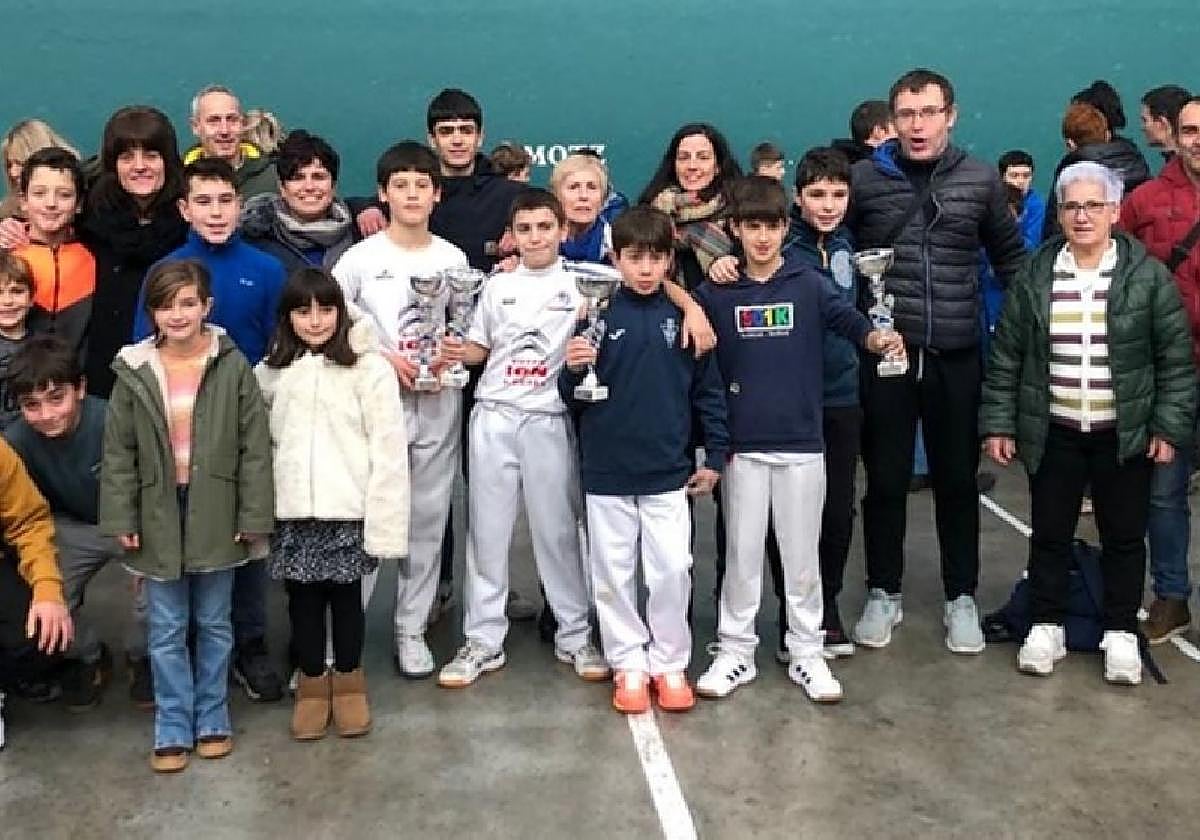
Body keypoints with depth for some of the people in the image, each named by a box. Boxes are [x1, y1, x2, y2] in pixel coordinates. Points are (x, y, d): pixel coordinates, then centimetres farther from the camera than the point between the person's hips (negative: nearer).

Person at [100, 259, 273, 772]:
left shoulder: (232, 366, -6)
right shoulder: (134, 372, -1)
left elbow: (254, 447, -5)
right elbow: (118, 453, 2)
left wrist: (254, 515, -8)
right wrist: (122, 518, -3)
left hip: (215, 513, -1)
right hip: (159, 514, 1)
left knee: (214, 624, 12)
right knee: (166, 630, 8)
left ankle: (211, 719, 26)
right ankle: (173, 729, 19)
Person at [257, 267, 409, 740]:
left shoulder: (370, 369, -8)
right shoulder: (270, 373, 7)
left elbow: (388, 451, -10)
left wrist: (385, 524, -13)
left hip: (349, 510, -3)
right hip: (292, 512, 3)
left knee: (346, 595, 10)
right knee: (302, 597, 11)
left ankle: (348, 679, 29)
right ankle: (312, 681, 29)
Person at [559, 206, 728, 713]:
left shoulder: (684, 316, 1)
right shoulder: (598, 315, -2)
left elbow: (708, 390, 6)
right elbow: (574, 398, 1)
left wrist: (714, 457, 3)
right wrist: (573, 370, -21)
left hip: (669, 471, 0)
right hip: (607, 471, 0)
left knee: (672, 571, 2)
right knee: (614, 574, 8)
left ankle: (670, 664, 18)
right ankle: (629, 664, 21)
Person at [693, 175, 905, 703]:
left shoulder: (810, 285, 1)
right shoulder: (717, 293, 3)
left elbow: (851, 321, -11)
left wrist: (879, 339, -29)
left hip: (801, 443, 0)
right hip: (742, 445, 0)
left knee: (802, 554, 9)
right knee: (742, 553, 8)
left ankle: (806, 653, 21)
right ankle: (735, 651, 20)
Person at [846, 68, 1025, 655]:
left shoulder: (981, 180, 3)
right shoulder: (864, 178, -2)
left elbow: (1011, 257, 13)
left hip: (956, 356, 1)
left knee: (957, 480, 10)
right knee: (885, 480, 8)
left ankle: (961, 597, 24)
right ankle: (883, 594, 24)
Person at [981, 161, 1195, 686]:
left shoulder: (1148, 276, -4)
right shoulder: (1034, 277, 0)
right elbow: (1006, 356, 3)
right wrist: (998, 423, 0)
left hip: (1126, 435, -1)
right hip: (1052, 433, 1)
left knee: (1124, 536, 8)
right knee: (1050, 533, 9)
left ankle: (1120, 633, 23)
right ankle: (1046, 626, 24)